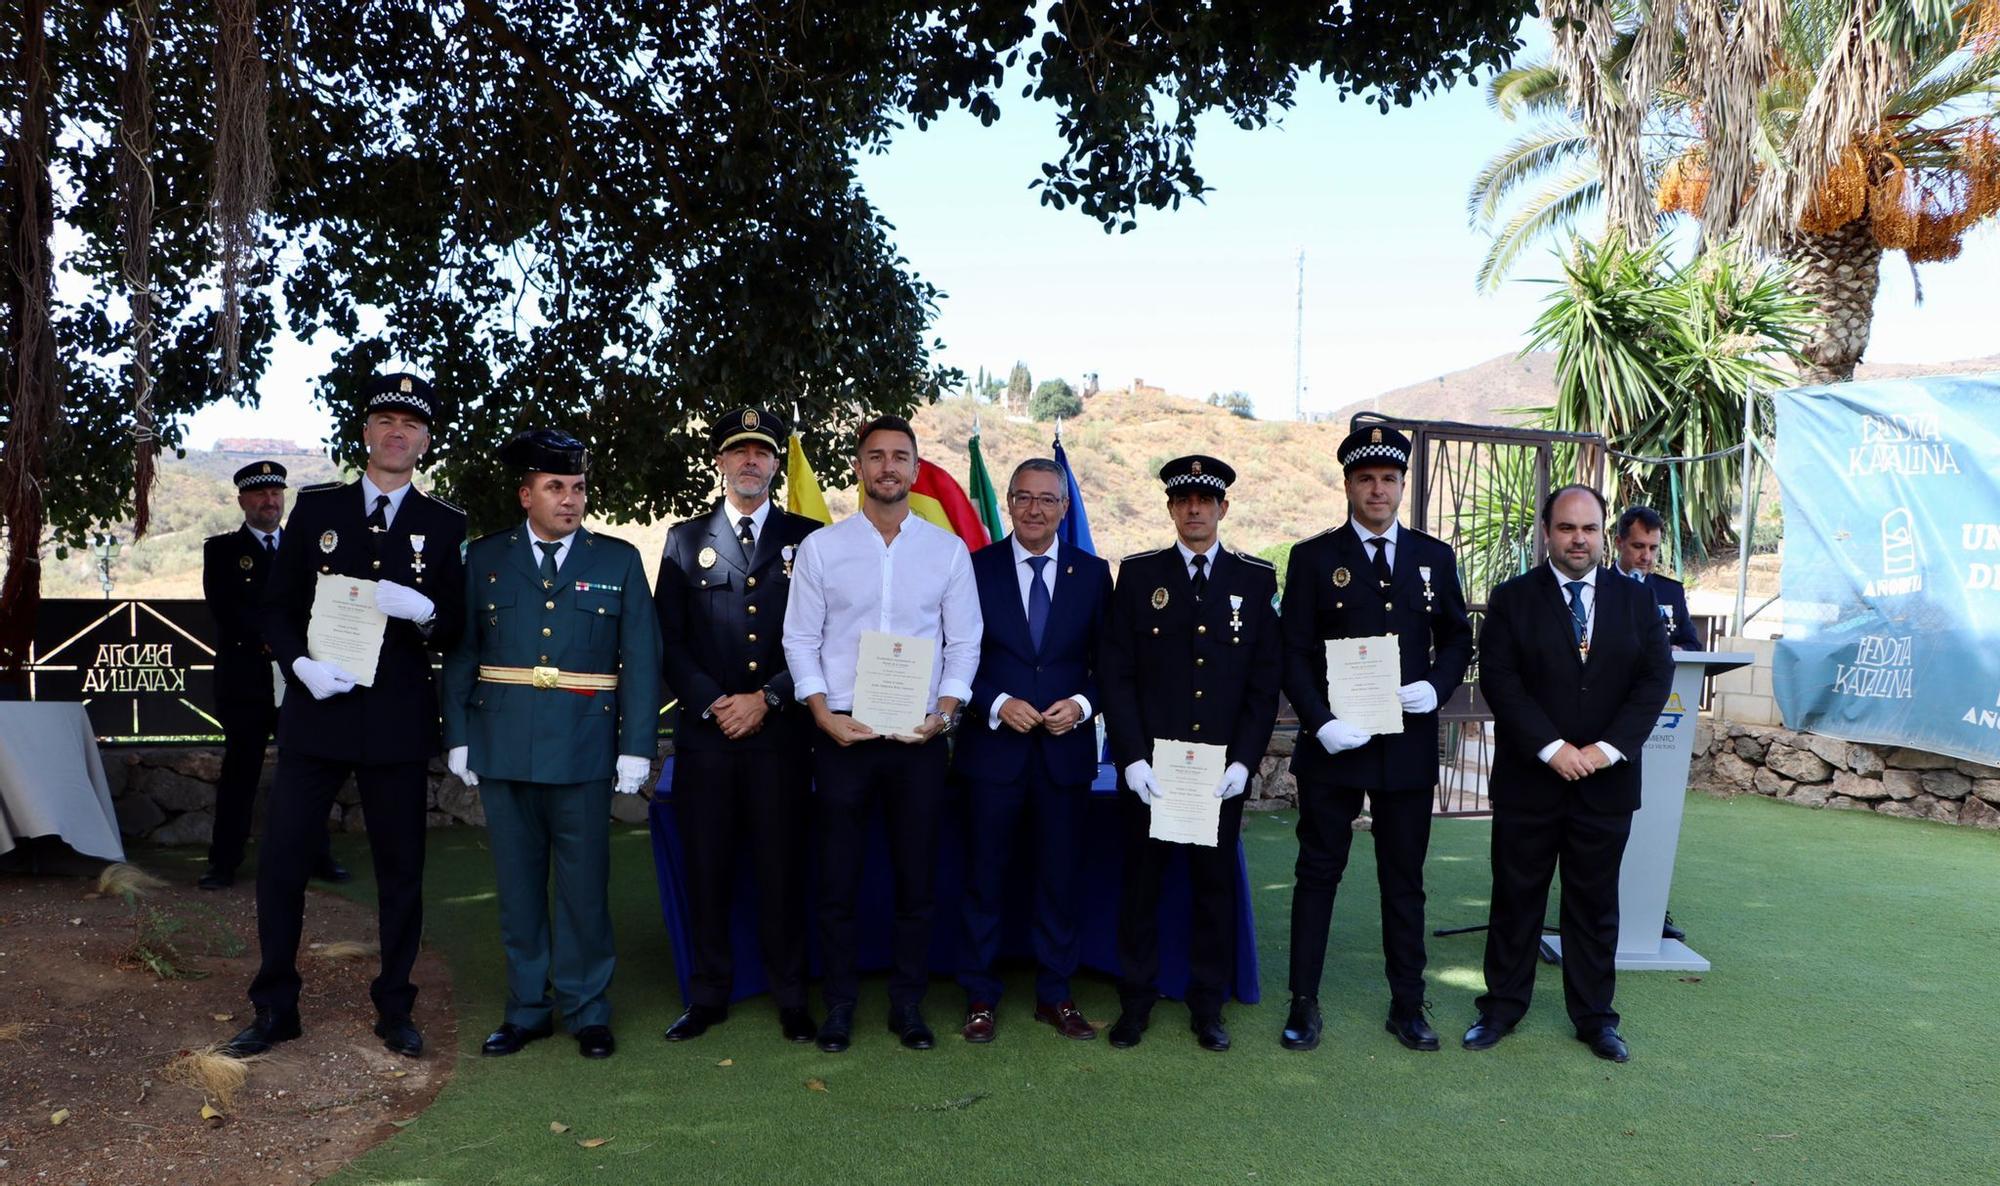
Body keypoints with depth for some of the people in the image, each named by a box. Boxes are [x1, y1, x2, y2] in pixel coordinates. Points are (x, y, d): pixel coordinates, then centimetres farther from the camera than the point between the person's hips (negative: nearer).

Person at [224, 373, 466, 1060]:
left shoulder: (445, 526, 5)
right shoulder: (314, 507, 7)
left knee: (401, 871, 7)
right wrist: (298, 662, -11)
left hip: (399, 721, -1)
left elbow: (458, 630, 4)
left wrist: (424, 611, -18)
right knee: (280, 863, 3)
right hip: (315, 713, 1)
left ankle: (394, 1010, 22)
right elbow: (277, 606, 7)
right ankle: (275, 1009, 20)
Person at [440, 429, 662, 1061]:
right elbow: (460, 652, 8)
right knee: (517, 885, 10)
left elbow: (641, 659, 1)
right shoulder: (485, 557, 8)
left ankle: (587, 1010, 18)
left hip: (583, 749, -1)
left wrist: (636, 748, -5)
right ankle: (527, 1007, 23)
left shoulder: (619, 560, 4)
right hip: (503, 748, 2)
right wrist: (458, 738, 1)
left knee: (584, 885, 4)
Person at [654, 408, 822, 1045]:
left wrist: (767, 698, -7)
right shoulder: (686, 539, 11)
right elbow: (670, 640, 6)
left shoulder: (807, 538, 8)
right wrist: (712, 703, -7)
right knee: (706, 869, 6)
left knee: (782, 869, 3)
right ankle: (708, 996, 20)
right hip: (705, 732, 1)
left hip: (781, 733, -1)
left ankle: (790, 999, 16)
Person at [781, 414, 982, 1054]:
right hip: (842, 735, 0)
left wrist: (944, 712, -8)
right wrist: (823, 713, -9)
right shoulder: (820, 547, 3)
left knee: (917, 880, 7)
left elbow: (964, 643, 5)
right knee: (837, 880, 6)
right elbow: (800, 639, 3)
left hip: (920, 738, 1)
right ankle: (839, 1006, 21)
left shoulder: (948, 549, 6)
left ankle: (908, 1006, 22)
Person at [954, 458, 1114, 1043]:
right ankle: (980, 997, 21)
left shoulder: (1092, 573, 5)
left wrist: (1082, 704, -11)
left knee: (1060, 879, 10)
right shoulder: (976, 567, 0)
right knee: (984, 878, 7)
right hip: (993, 747, -1)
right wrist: (998, 704, -14)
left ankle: (1055, 995, 25)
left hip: (1065, 749, 2)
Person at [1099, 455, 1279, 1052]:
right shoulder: (1138, 575, 3)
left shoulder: (1257, 579, 4)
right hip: (1149, 764, 0)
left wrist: (1244, 760, -7)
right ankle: (1135, 1001, 22)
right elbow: (1115, 673, 0)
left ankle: (1208, 1006, 22)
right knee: (1141, 881, 8)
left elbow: (1265, 681, 2)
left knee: (1216, 884, 8)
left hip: (1224, 767, 1)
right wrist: (1131, 757, -9)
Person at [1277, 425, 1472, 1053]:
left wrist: (1436, 687, -6)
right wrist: (1320, 722, -15)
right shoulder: (1313, 558, -1)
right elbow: (1294, 655, -3)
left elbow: (1457, 638, 13)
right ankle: (1304, 1005, 16)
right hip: (1334, 743, -2)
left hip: (1409, 746, 3)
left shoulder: (1434, 557, 8)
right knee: (1318, 874, 6)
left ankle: (1407, 1006, 24)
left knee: (1405, 880, 12)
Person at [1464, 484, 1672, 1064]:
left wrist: (1609, 747, -12)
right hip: (1528, 780, -2)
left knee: (1596, 902, 11)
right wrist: (1552, 748, -17)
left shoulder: (1636, 600, 6)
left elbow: (1655, 677, 0)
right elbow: (1499, 679, -9)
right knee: (1516, 897, 8)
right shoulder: (1512, 599, -1)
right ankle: (1503, 1005, 22)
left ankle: (1594, 1016, 25)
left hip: (1607, 781, 2)